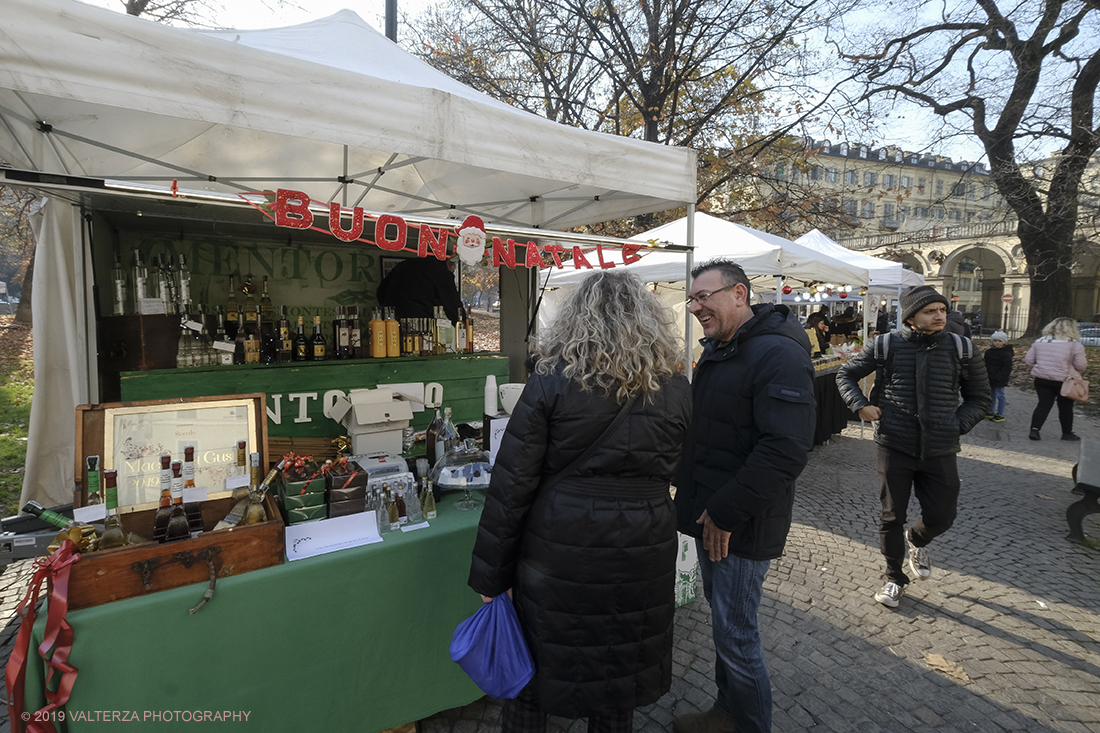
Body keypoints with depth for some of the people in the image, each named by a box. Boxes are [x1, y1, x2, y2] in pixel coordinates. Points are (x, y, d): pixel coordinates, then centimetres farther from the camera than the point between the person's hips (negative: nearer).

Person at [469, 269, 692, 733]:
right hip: (641, 555, 3)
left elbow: (513, 482, -11)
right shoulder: (676, 391, -3)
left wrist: (490, 573, -3)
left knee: (531, 673, 19)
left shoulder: (552, 382, -12)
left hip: (560, 552, -2)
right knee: (619, 675, 24)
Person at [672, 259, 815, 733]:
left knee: (736, 635, 4)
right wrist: (693, 495, 13)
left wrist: (727, 513, -23)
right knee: (722, 616, 22)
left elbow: (785, 450, -28)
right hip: (710, 516, 9)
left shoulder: (778, 355, -20)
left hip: (743, 528, -9)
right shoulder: (718, 350, 11)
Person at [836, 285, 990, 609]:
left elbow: (980, 397, 11)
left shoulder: (960, 348, 0)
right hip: (894, 446, -1)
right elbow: (845, 375, 8)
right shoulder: (885, 346, -5)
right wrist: (860, 405, -7)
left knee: (941, 516, 8)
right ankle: (895, 579, 27)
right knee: (892, 517, 7)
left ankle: (917, 541, 45)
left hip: (939, 450, 2)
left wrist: (957, 425, -3)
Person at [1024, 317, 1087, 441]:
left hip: (1041, 379, 3)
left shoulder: (1040, 341, 3)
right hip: (1063, 381, -3)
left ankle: (1034, 430, -3)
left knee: (1044, 404, 8)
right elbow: (1081, 366, -9)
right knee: (1065, 407, 12)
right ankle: (1067, 433, 25)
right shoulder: (1075, 344, -9)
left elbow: (1028, 360, 4)